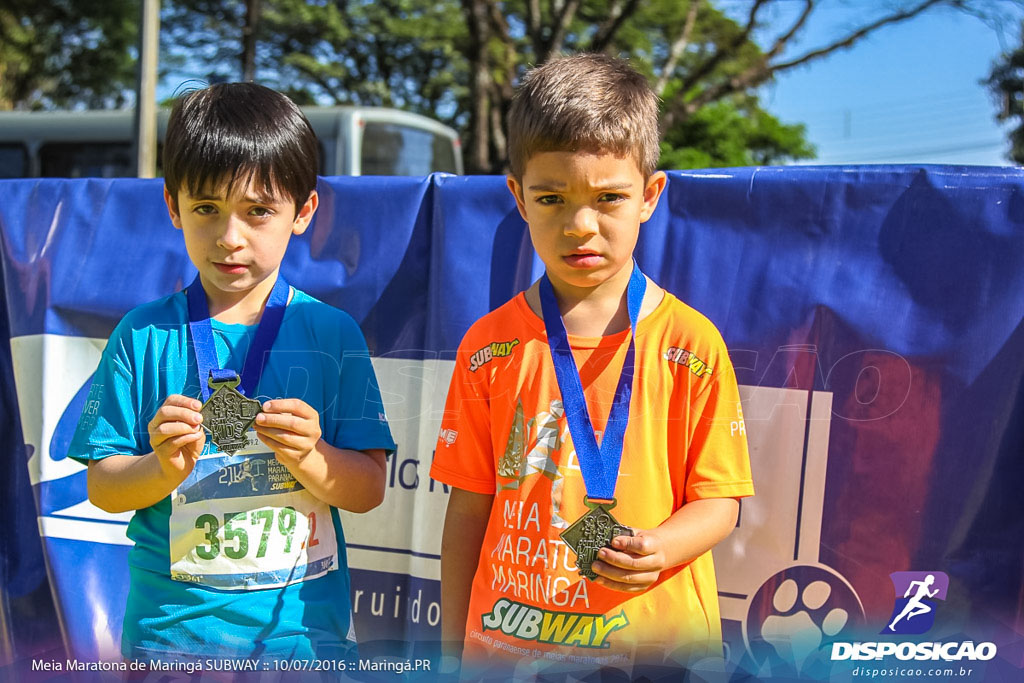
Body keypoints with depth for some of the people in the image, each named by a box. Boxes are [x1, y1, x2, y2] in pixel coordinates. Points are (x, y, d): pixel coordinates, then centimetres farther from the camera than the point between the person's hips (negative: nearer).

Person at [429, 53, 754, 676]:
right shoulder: (490, 346, -2)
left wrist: (660, 548, -21)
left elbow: (719, 501, -1)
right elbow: (468, 509, 2)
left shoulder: (692, 344, -5)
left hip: (658, 633, -1)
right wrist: (453, 650, 3)